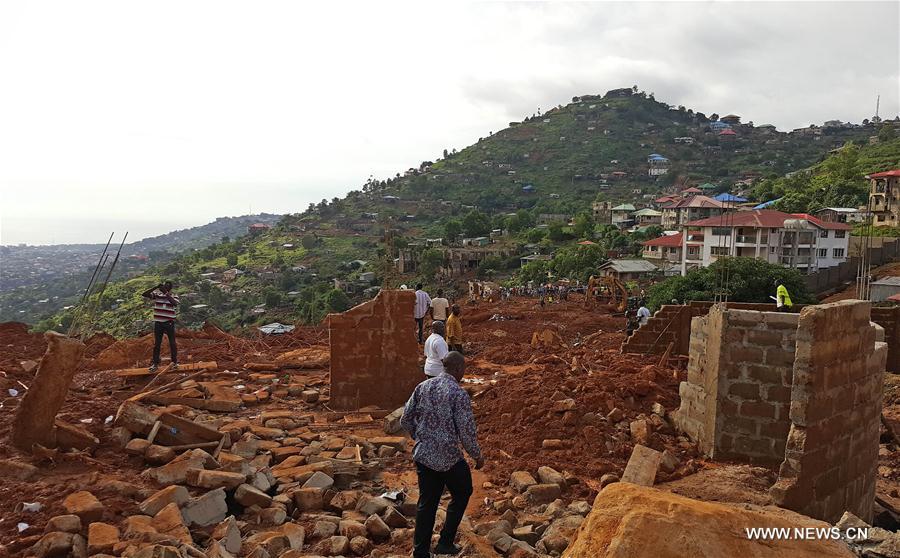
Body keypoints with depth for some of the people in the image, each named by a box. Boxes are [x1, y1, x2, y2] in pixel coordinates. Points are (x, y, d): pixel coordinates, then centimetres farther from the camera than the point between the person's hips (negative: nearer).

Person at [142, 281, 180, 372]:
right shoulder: (156, 295, 2)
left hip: (169, 323, -1)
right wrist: (156, 287, -16)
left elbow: (175, 303, -25)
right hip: (158, 323, 2)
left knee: (172, 343, 6)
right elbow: (144, 294, -9)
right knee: (156, 344, 8)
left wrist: (166, 292, -26)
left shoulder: (174, 297, -2)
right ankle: (155, 363, 17)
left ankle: (174, 362, 19)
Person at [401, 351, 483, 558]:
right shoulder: (459, 394, -17)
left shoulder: (423, 386, 1)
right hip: (449, 458, -5)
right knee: (461, 494, 21)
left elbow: (406, 419, 6)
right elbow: (467, 432, -17)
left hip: (423, 455, 5)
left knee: (426, 503, 16)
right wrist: (477, 456, -1)